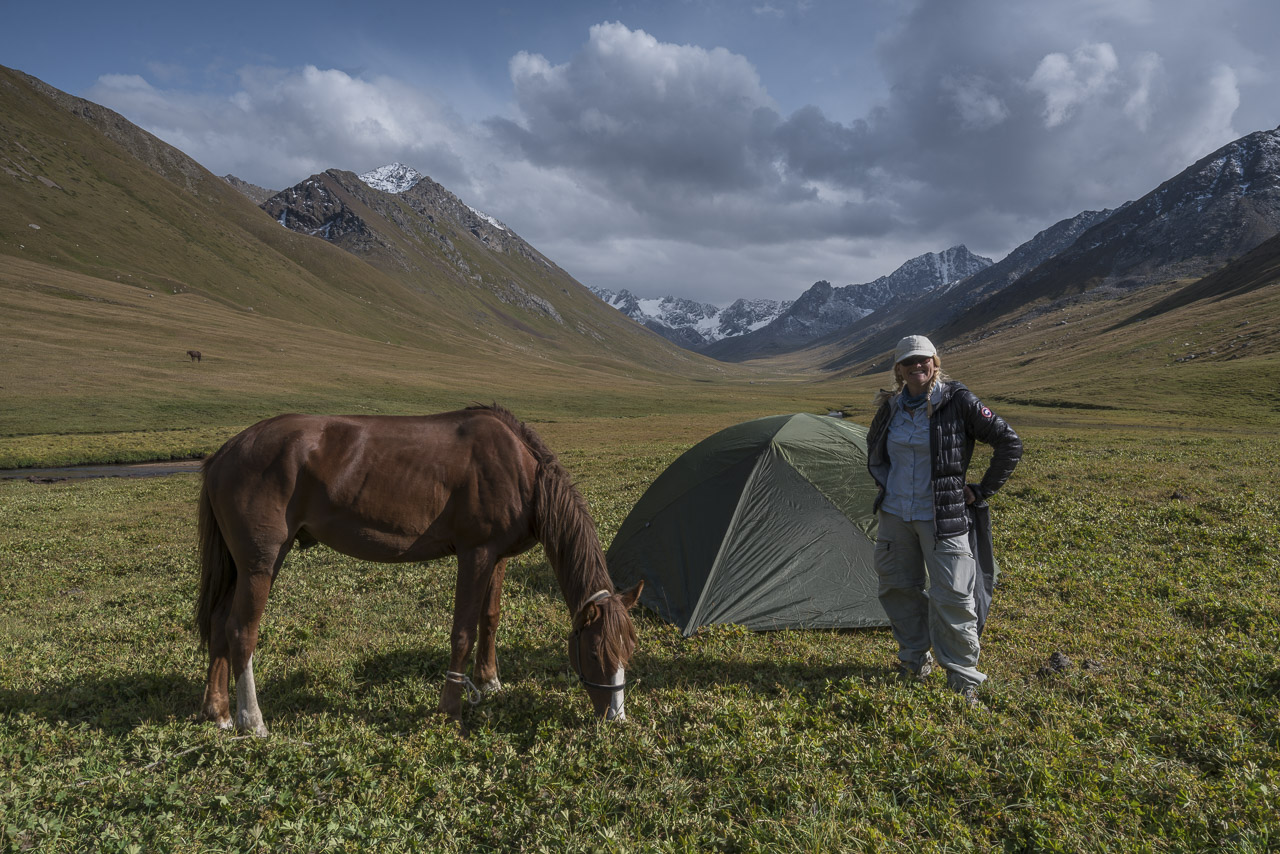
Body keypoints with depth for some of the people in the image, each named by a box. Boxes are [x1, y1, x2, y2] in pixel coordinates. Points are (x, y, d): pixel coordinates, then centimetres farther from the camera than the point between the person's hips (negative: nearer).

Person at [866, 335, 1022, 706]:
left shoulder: (958, 401, -11)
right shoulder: (890, 407, 4)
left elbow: (1009, 443, -7)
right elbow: (874, 450, 25)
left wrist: (982, 491, -6)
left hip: (942, 517, -5)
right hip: (896, 513, 5)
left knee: (951, 595, -4)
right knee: (897, 586, 13)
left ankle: (963, 679, 12)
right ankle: (915, 660, 33)